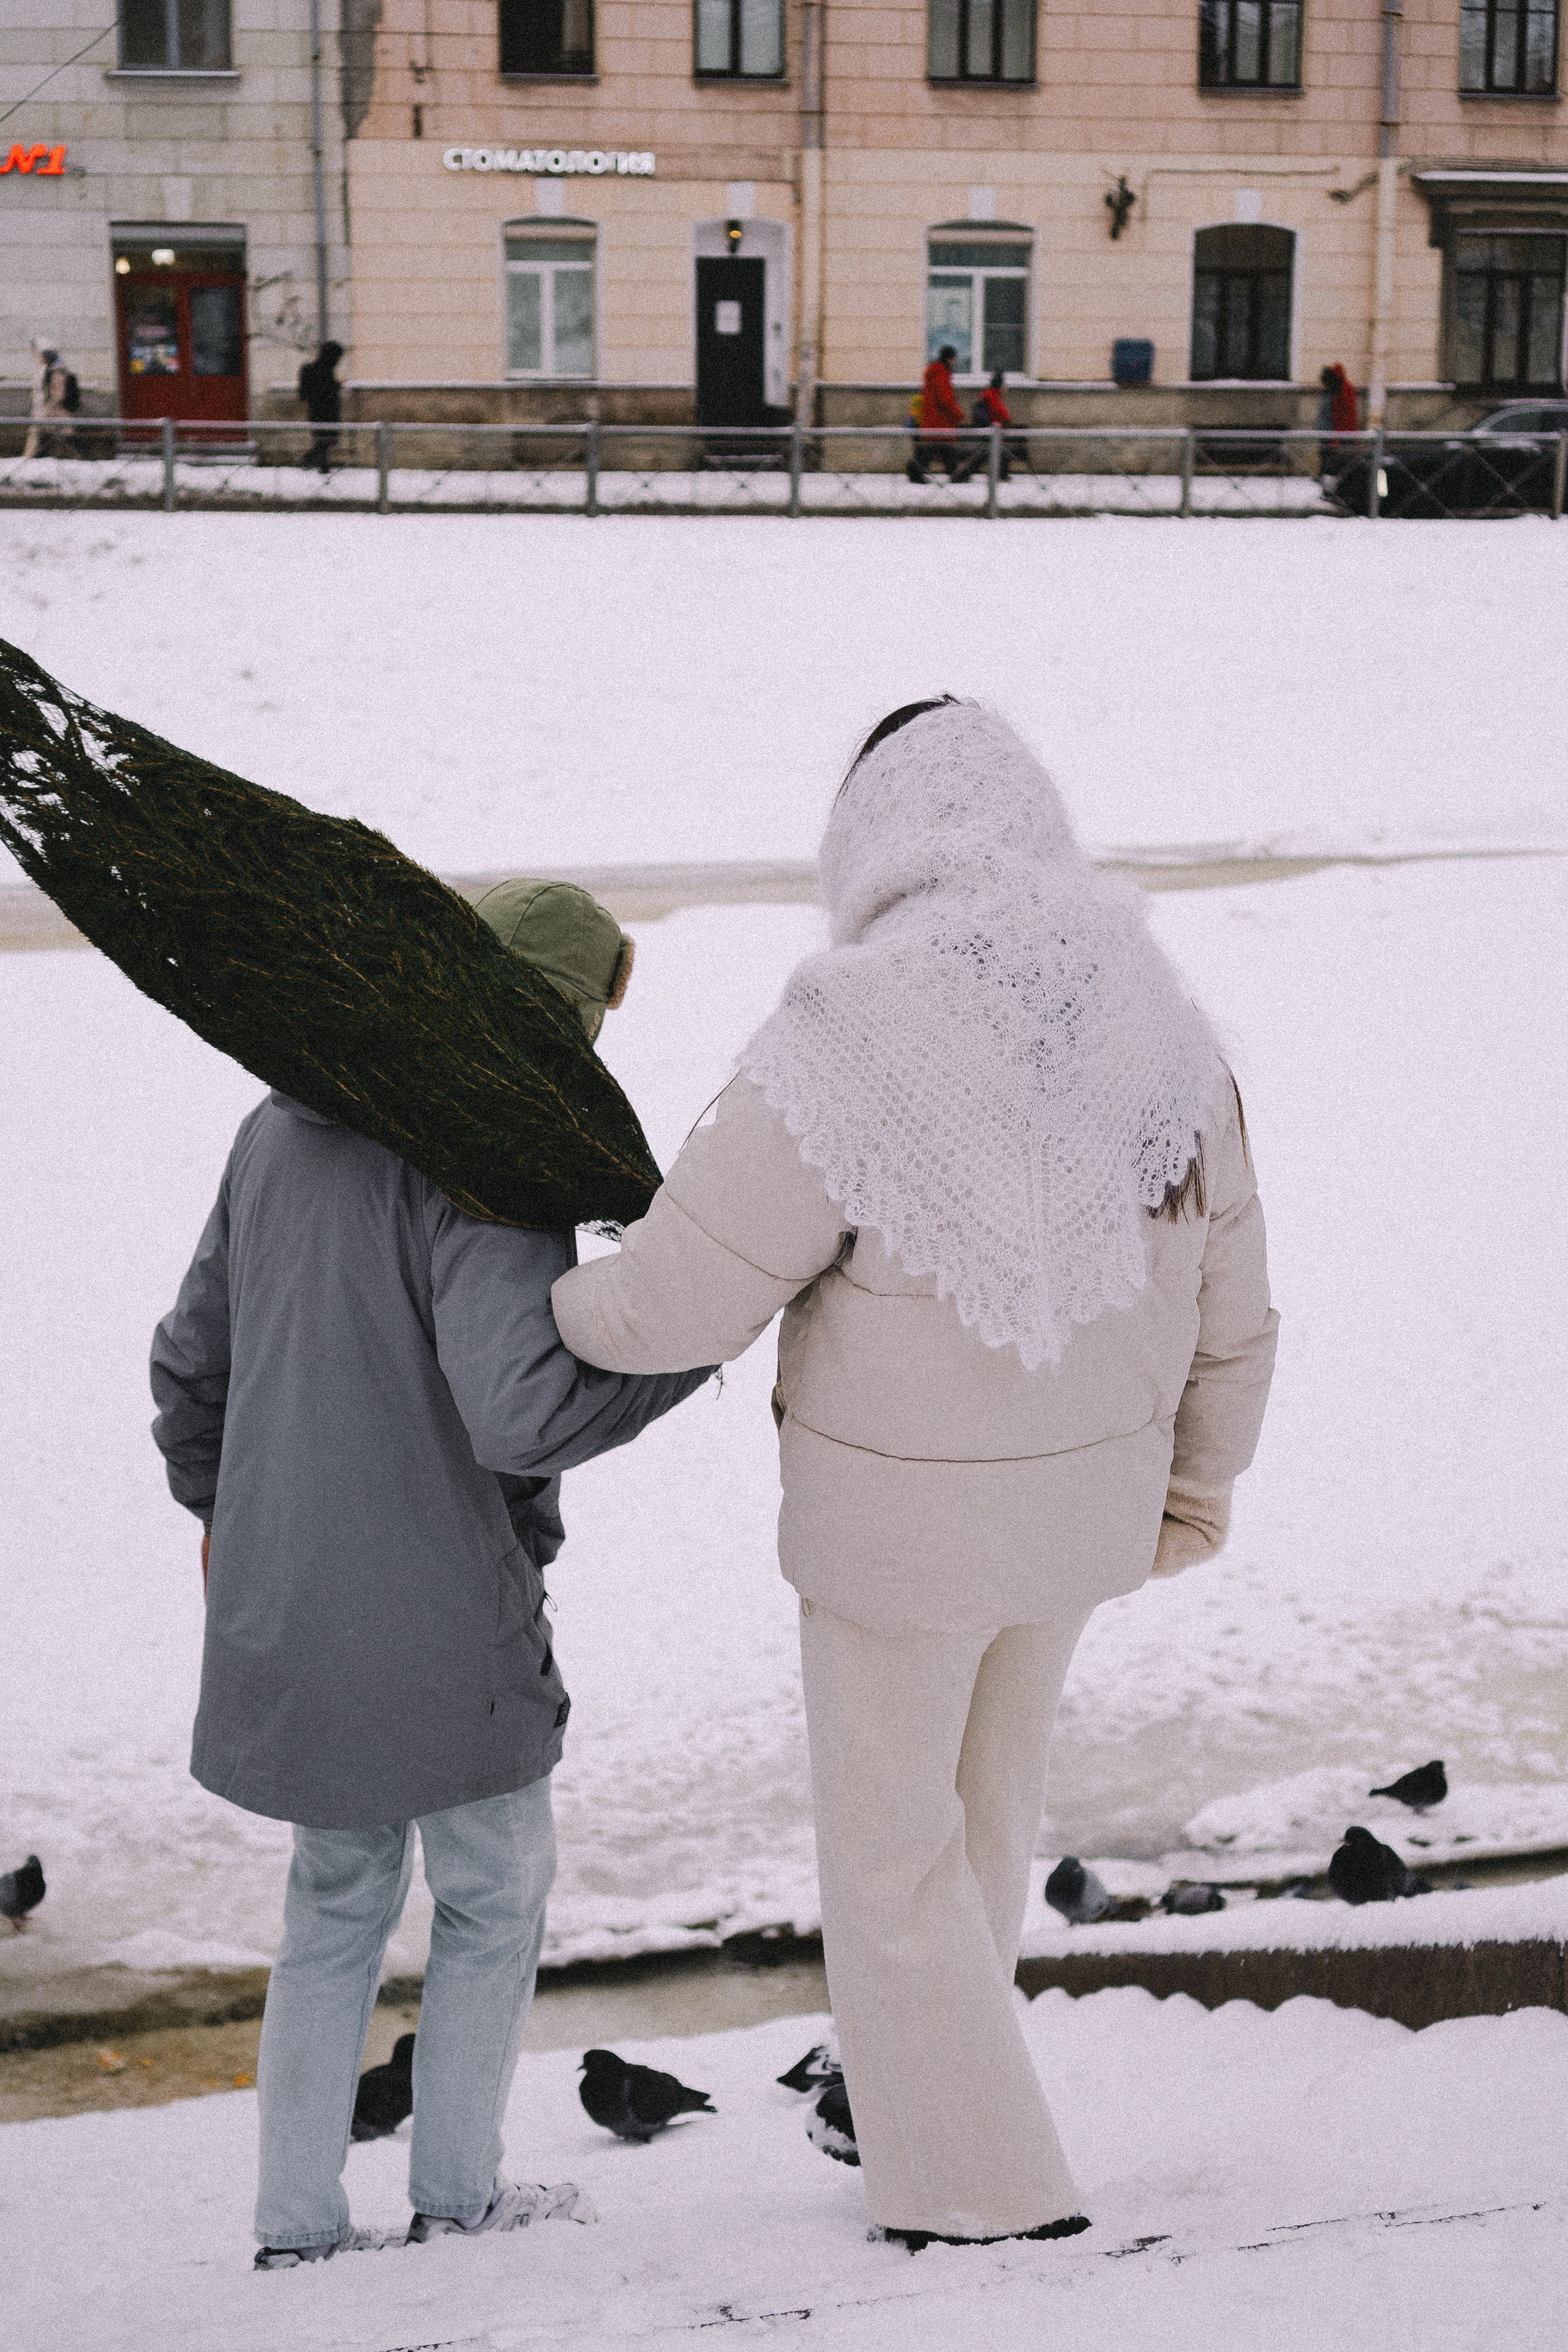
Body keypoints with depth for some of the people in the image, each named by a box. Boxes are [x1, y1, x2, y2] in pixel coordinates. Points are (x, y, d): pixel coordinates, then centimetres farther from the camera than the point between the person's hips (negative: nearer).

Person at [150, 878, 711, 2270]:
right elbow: (520, 1414, -29)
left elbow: (194, 1356, 15)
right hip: (438, 1625, -7)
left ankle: (297, 2223, 26)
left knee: (338, 1904, 21)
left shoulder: (282, 1133, 6)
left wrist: (214, 1504, 32)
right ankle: (457, 2194, 27)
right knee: (496, 1896, 15)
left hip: (282, 1615, 7)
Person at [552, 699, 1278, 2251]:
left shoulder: (848, 1046, -23)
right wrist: (1200, 1481, 22)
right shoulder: (1161, 1033, -4)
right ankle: (903, 2106, 45)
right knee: (985, 1815, 25)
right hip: (1081, 1507, 7)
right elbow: (1229, 1314, 5)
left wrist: (530, 1300, 2)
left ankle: (981, 2196, 26)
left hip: (898, 1525, -6)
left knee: (890, 1860, 14)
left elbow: (675, 1305, -19)